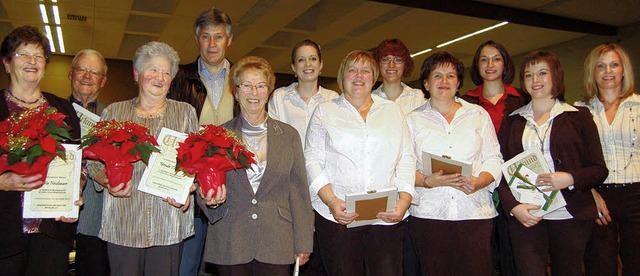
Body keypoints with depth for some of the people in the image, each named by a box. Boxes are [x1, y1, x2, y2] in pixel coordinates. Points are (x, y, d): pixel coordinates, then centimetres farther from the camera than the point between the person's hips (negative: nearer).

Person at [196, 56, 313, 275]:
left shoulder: (289, 135, 6)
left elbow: (298, 191, 5)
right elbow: (204, 186, 10)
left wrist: (303, 244, 2)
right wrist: (210, 198, -14)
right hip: (230, 246, 0)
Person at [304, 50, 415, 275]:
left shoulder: (392, 110, 17)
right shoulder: (325, 111, 11)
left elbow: (406, 158, 11)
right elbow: (312, 160, 4)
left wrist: (404, 199, -4)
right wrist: (331, 201, -10)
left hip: (387, 217, 2)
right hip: (337, 215, -1)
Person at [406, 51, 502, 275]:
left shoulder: (478, 114, 14)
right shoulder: (413, 120, 10)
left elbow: (493, 158, 9)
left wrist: (479, 181, -10)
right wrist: (428, 181, -15)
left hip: (474, 212, 1)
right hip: (428, 213, 0)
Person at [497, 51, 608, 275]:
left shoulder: (578, 116, 8)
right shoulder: (512, 121, 12)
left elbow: (599, 169, 4)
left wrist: (570, 179, -15)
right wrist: (513, 206, -9)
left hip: (570, 215, 0)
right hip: (524, 216, 1)